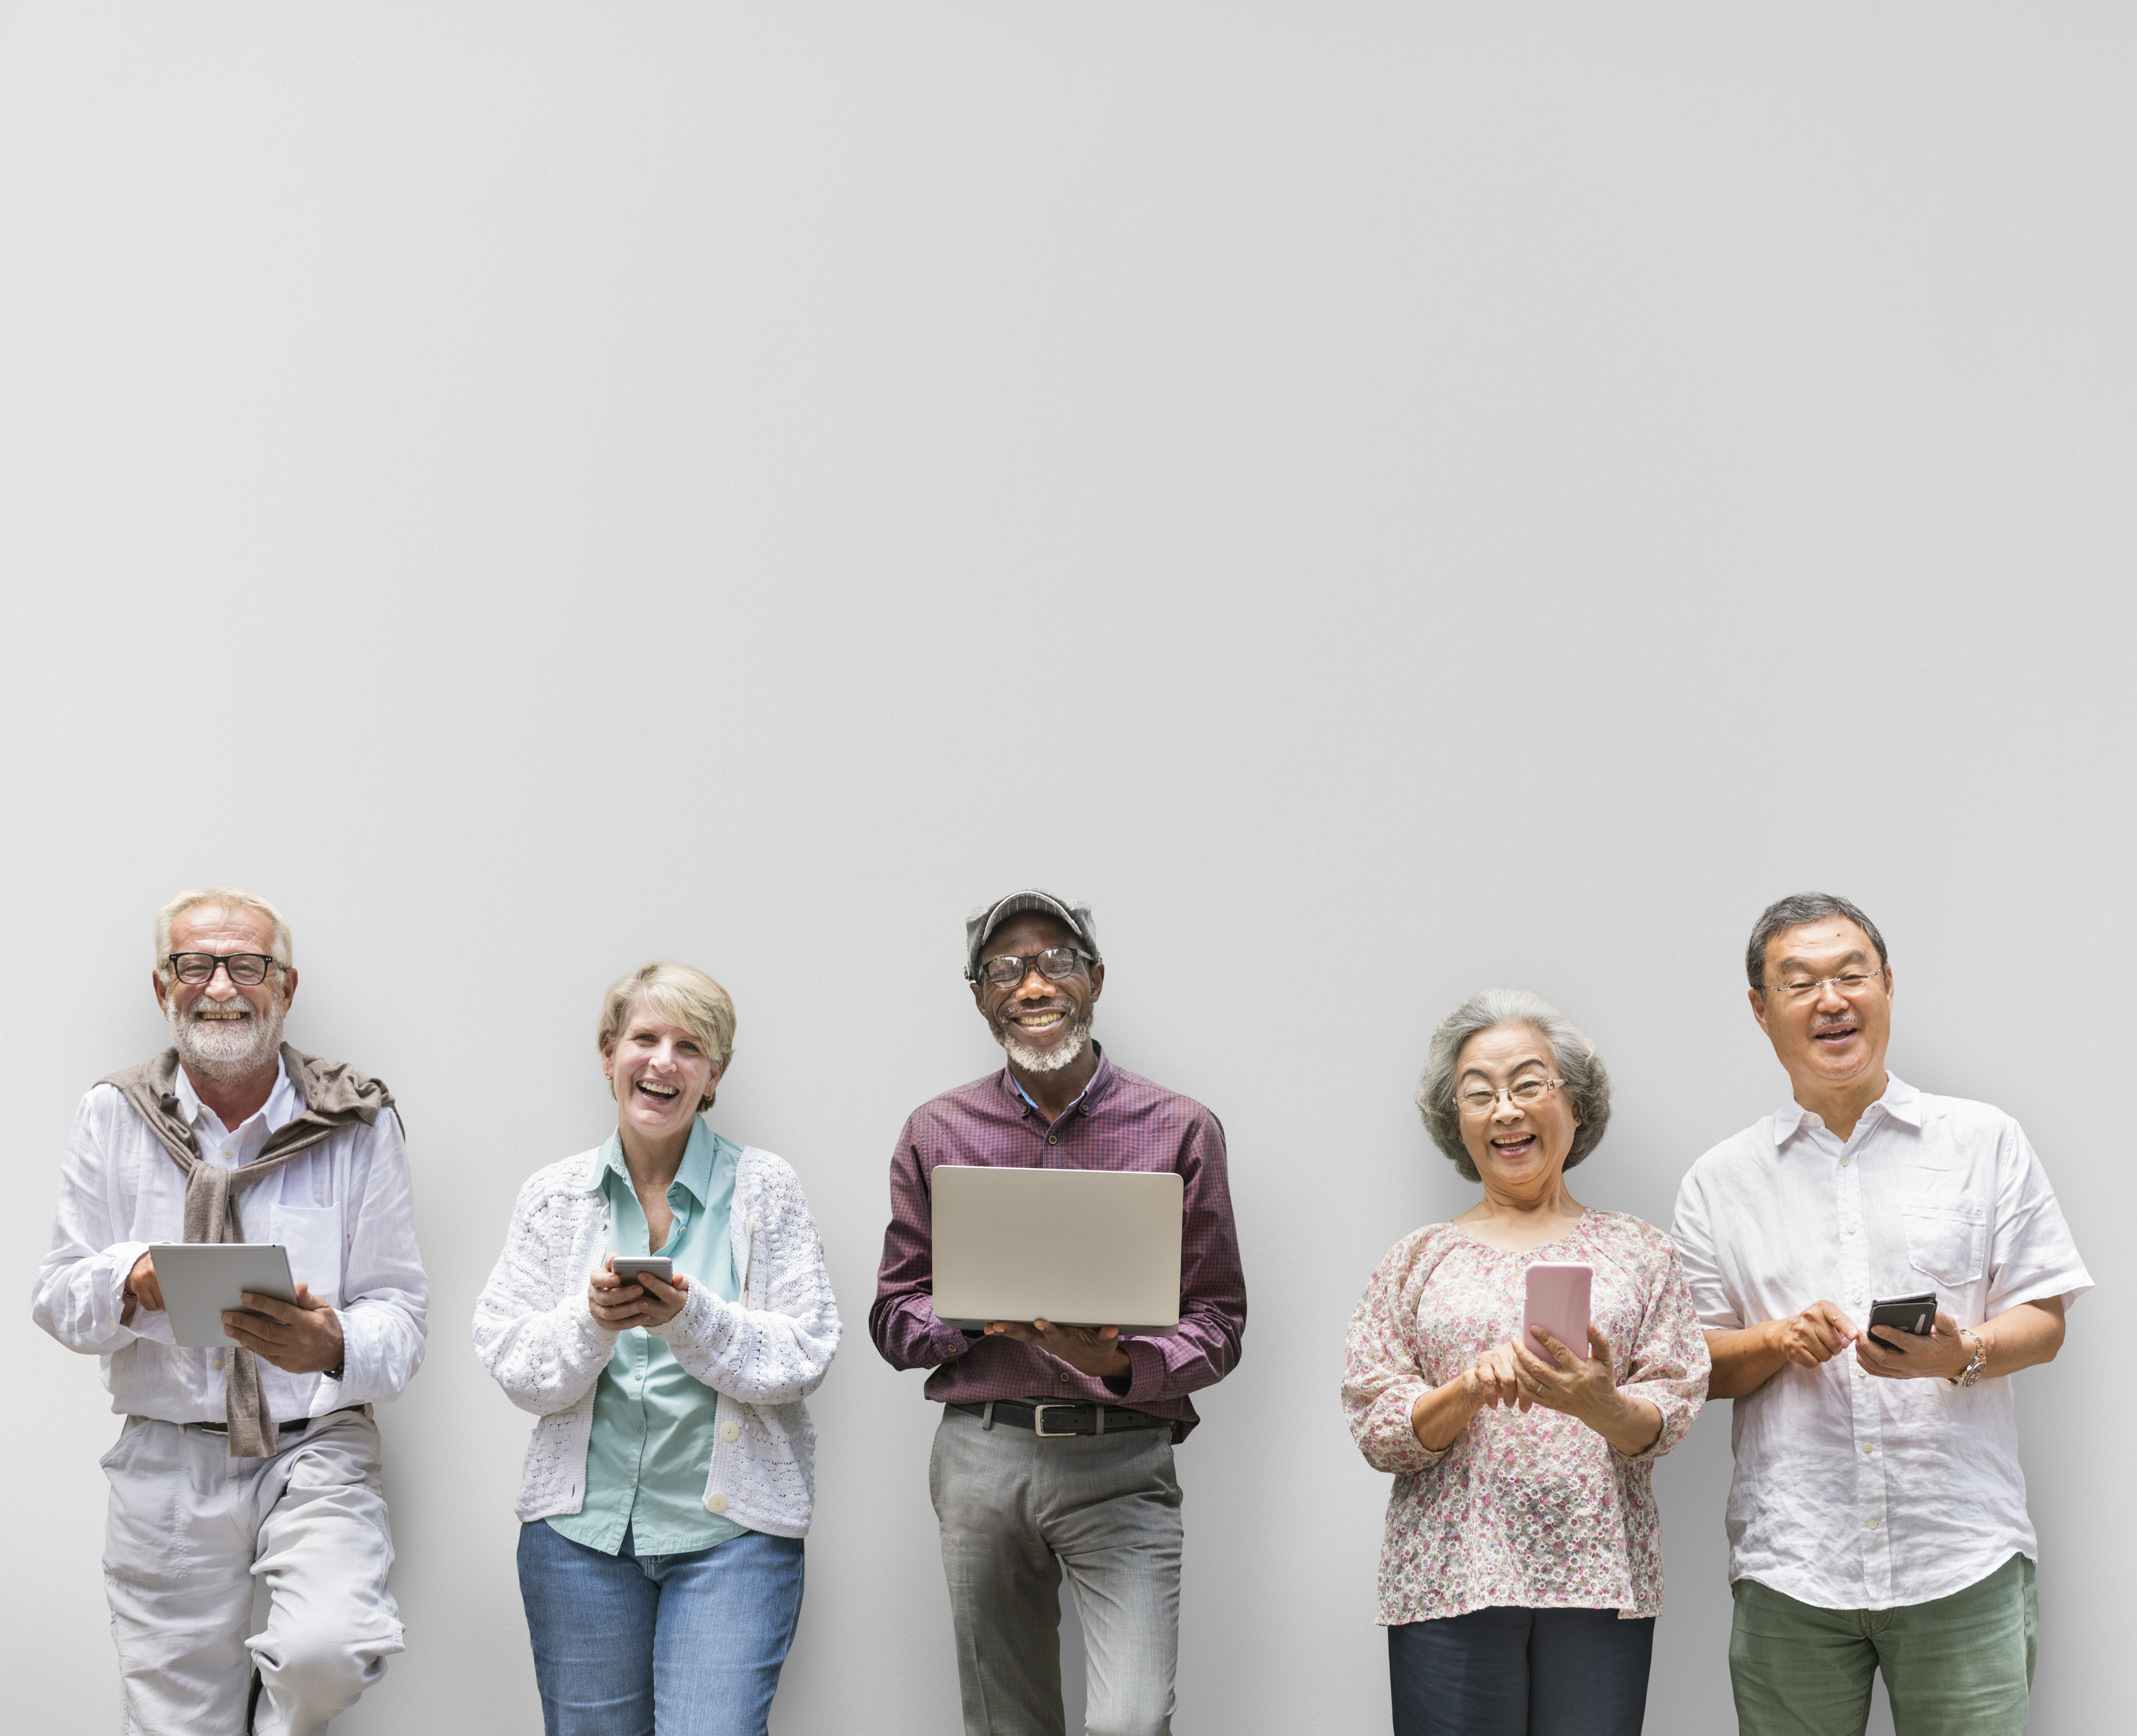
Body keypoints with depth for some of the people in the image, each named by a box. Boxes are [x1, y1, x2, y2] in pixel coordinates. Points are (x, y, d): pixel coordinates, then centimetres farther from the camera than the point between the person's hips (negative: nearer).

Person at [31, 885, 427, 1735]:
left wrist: (335, 1347, -26)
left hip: (314, 1449, -1)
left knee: (327, 1650, -26)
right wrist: (134, 1284, -20)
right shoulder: (113, 1117, 4)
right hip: (167, 1463, 2)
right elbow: (58, 1300, 3)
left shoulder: (359, 1123, 0)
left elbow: (399, 1314, -2)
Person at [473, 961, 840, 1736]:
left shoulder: (763, 1187, 1)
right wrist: (592, 1322, -18)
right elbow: (512, 1366, 1)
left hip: (732, 1527, -2)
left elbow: (805, 1354, -6)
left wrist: (692, 1320, -21)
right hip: (581, 1525, 2)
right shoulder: (553, 1195, 7)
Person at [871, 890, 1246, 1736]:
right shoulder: (937, 1133, 8)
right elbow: (895, 1317, 9)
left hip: (1122, 1459, -2)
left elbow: (1218, 1322, 3)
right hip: (982, 1454, 2)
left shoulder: (1181, 1131, 3)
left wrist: (1122, 1363, -17)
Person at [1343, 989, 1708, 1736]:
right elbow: (1376, 1431, 3)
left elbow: (1671, 1413, 2)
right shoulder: (1418, 1262, 10)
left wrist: (1602, 1404, -20)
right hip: (1450, 1584, 0)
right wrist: (1468, 1390, -15)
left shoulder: (1636, 1252, 10)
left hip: (1600, 1581, 0)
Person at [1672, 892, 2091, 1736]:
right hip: (1789, 1565, 1)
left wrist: (1962, 1354, -14)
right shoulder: (1720, 1183, 10)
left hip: (1962, 1560, -1)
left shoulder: (1985, 1142, 8)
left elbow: (2043, 1321, 7)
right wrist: (1778, 1341, -10)